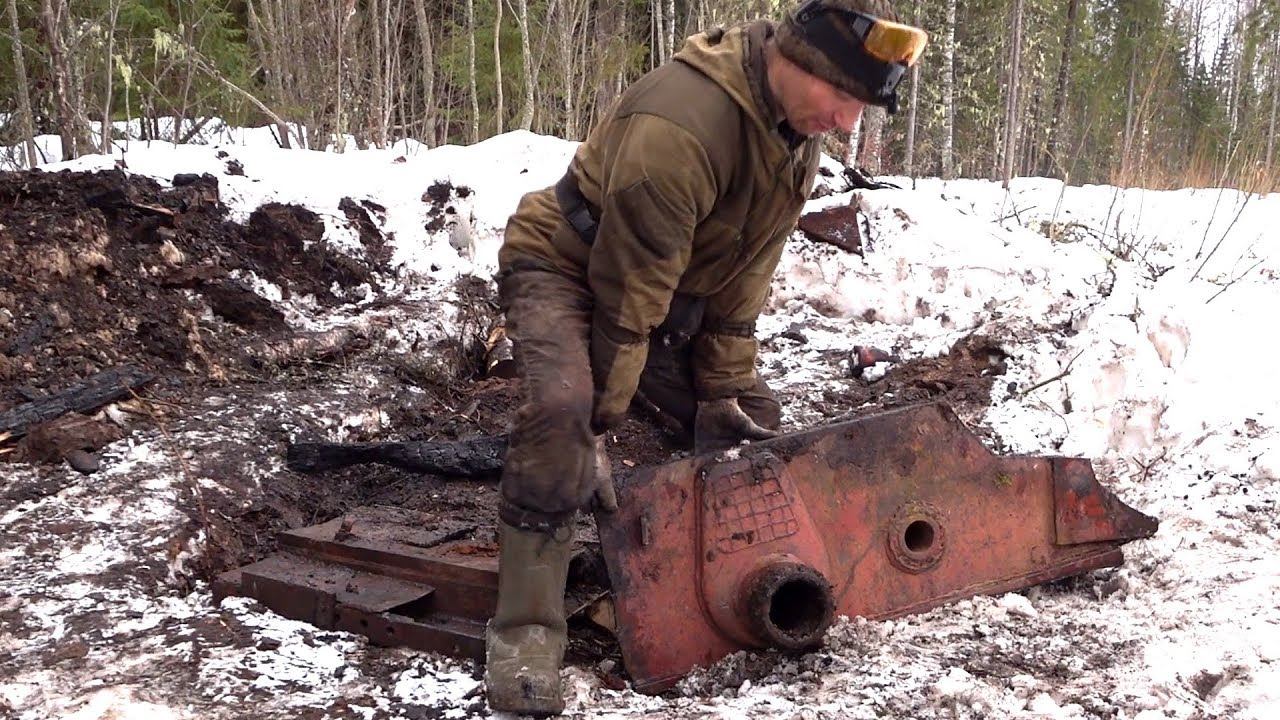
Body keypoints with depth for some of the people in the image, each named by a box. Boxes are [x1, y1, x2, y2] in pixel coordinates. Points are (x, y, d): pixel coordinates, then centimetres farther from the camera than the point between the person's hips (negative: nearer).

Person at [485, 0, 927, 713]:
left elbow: (744, 279, -1)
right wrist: (598, 424, -23)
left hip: (679, 290, 9)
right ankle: (525, 632, -24)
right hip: (569, 269, -8)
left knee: (752, 424, 11)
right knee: (561, 413, -33)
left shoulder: (799, 130, -6)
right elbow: (627, 292, -30)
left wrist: (723, 393, 0)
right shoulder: (682, 125, -35)